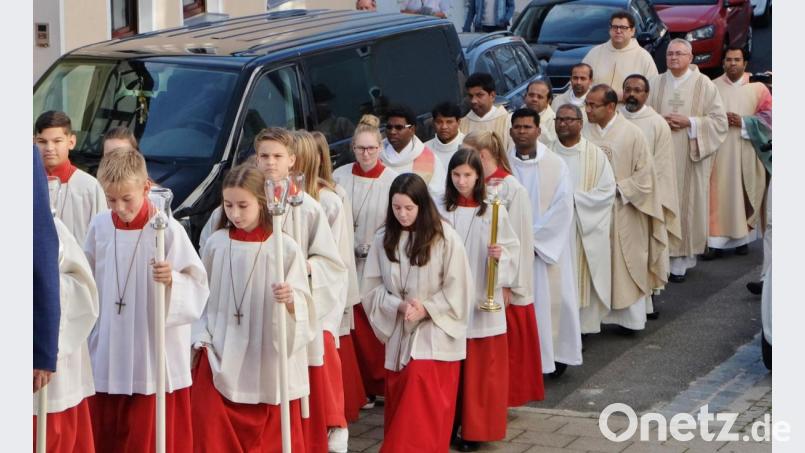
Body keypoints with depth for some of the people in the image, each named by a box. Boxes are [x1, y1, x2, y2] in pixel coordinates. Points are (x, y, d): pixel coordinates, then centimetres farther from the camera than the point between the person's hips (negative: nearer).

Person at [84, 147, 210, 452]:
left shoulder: (168, 230, -11)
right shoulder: (100, 226, 3)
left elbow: (198, 284, -10)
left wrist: (172, 280, -28)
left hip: (155, 356, -4)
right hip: (107, 354, 5)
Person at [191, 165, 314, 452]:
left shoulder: (285, 248, -8)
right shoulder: (216, 244, 0)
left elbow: (303, 305, -7)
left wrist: (290, 300, -29)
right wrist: (200, 339, 1)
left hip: (269, 364, -2)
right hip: (220, 360, 2)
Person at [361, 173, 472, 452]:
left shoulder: (445, 238, -10)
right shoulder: (383, 239, 1)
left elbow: (457, 290, -7)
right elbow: (372, 286, 2)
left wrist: (425, 309, -17)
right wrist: (398, 306, -15)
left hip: (433, 335, -4)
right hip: (398, 333, 4)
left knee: (421, 411, -12)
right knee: (398, 407, 10)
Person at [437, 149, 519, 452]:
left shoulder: (494, 212, -2)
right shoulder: (441, 211, 0)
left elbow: (513, 248, 1)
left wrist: (501, 255, -19)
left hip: (483, 300, -1)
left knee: (480, 367, 2)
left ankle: (475, 428, 12)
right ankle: (448, 424, 16)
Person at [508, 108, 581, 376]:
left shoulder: (555, 165, -2)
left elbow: (562, 208, -7)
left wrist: (534, 237, -12)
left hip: (547, 247, -1)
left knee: (550, 298, 2)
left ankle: (556, 354, 15)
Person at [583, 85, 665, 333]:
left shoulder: (632, 133, -8)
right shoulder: (585, 132, 0)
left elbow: (644, 173, -6)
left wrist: (617, 188, -13)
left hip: (622, 213, -2)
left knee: (626, 265, 5)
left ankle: (631, 317, 14)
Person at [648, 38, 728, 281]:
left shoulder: (704, 84, 0)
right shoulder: (655, 83, 7)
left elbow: (719, 121, -2)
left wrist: (689, 122, -13)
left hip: (689, 156, -2)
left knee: (687, 203, -1)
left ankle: (682, 257, 6)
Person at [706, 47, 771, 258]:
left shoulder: (758, 88, 5)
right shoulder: (712, 87, 7)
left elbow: (768, 116, 1)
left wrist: (743, 122, -10)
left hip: (745, 151, 0)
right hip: (718, 150, 0)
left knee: (743, 192, 3)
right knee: (718, 192, -5)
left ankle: (743, 237, 12)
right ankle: (716, 241, -6)